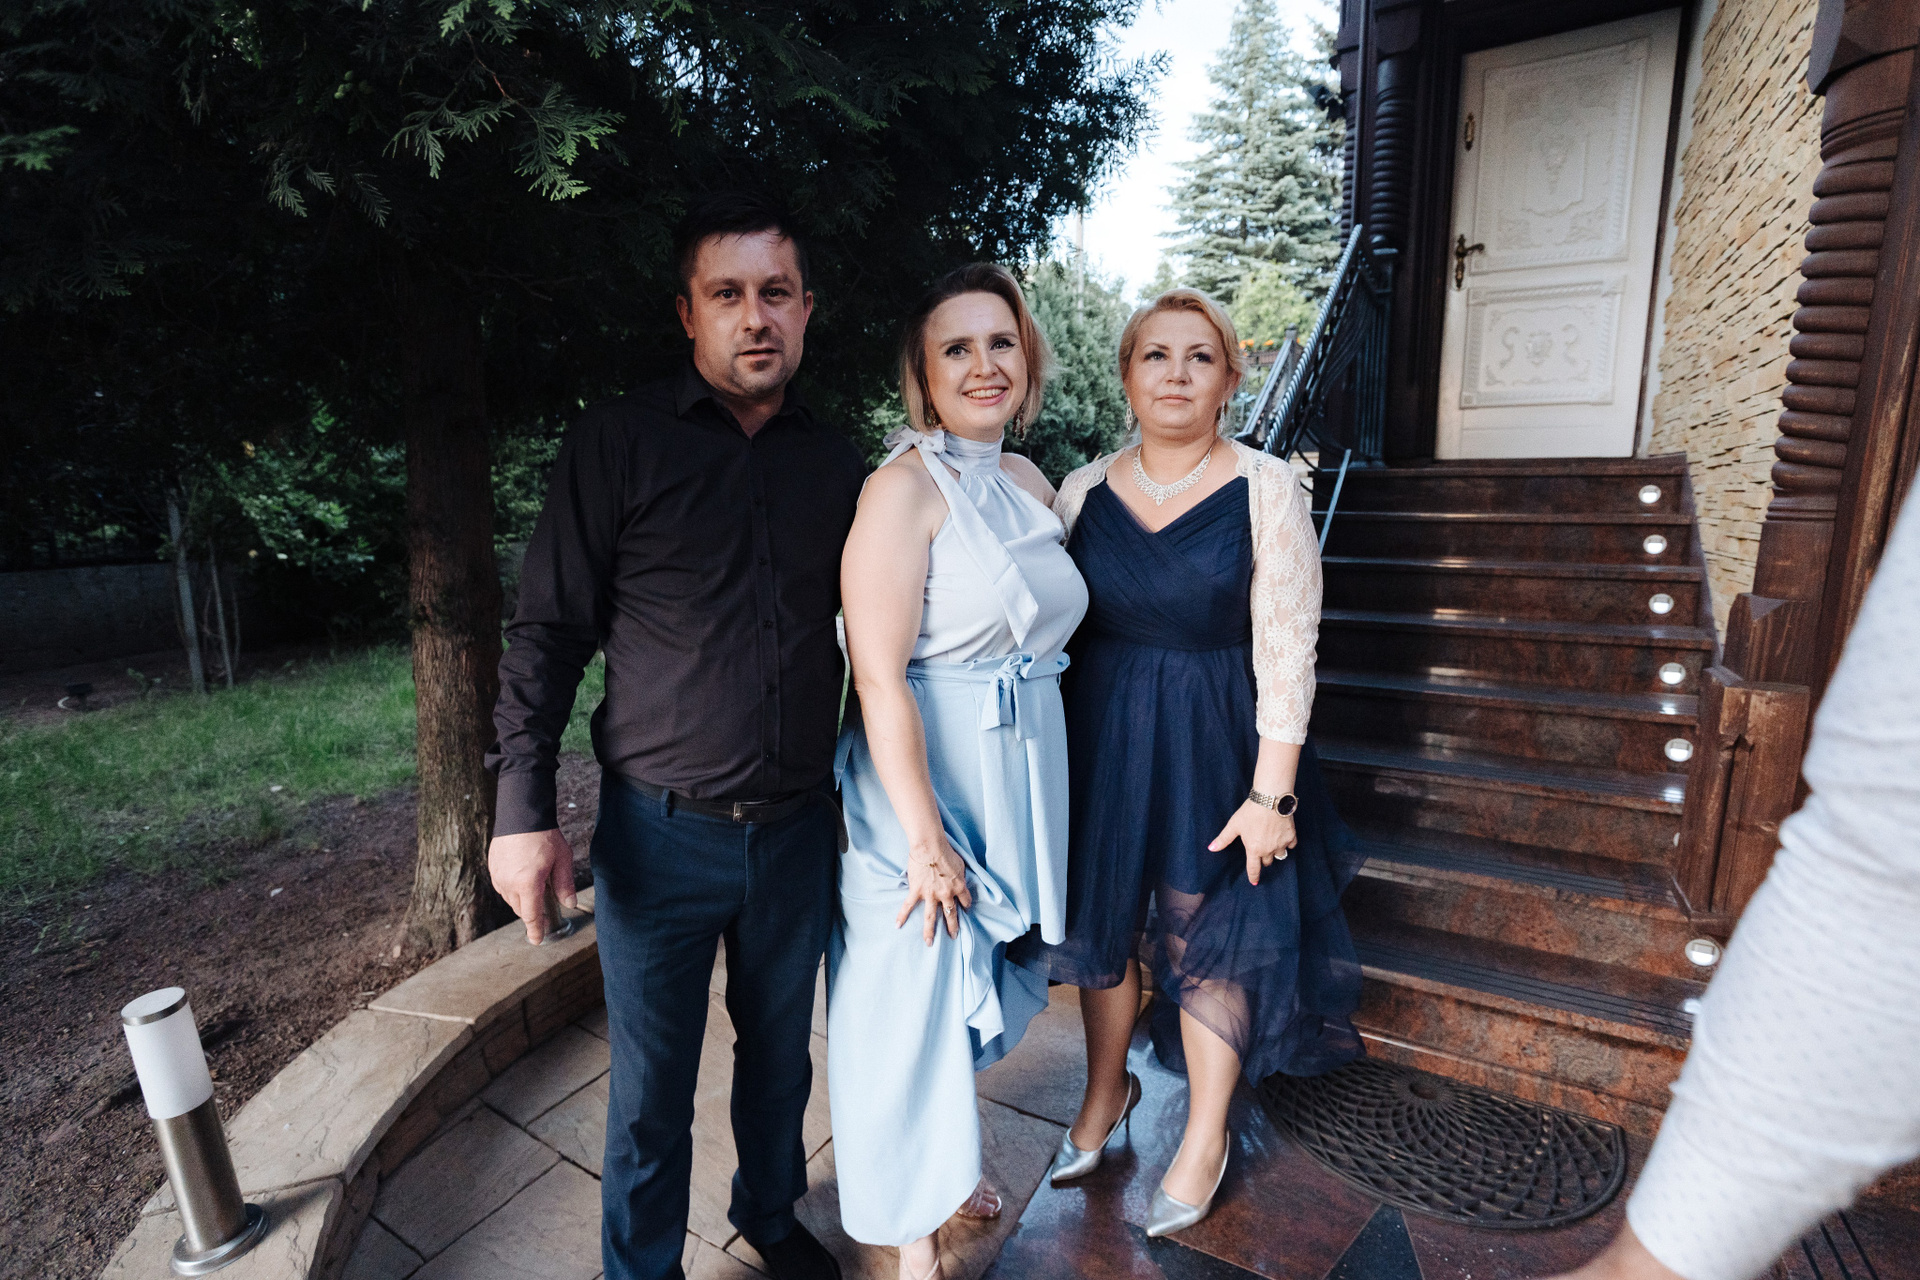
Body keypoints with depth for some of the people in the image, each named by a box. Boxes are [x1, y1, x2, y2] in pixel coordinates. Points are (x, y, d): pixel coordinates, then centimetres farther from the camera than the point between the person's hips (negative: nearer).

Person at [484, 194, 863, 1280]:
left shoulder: (837, 464, 4)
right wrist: (525, 810, -11)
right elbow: (550, 633, -5)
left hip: (799, 829, 3)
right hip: (661, 832, -3)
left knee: (780, 1050, 22)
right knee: (653, 1087, 14)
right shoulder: (620, 443, -5)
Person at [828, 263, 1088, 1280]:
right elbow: (879, 678, -21)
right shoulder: (905, 487, -17)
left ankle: (948, 1160, 51)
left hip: (1017, 780, 8)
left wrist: (1036, 795, 12)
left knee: (975, 984, 24)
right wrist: (926, 836, -20)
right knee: (915, 993, 9)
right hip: (923, 781, -7)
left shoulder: (1033, 486, 7)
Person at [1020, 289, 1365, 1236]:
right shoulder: (1083, 491, 1)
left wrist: (1272, 792, -13)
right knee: (1101, 919, 16)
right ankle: (1106, 1091, 44)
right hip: (1101, 739, 3)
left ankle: (1206, 1135, 37)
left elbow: (1286, 650, -10)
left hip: (1215, 742, -3)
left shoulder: (1266, 489, -8)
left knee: (1211, 939, 10)